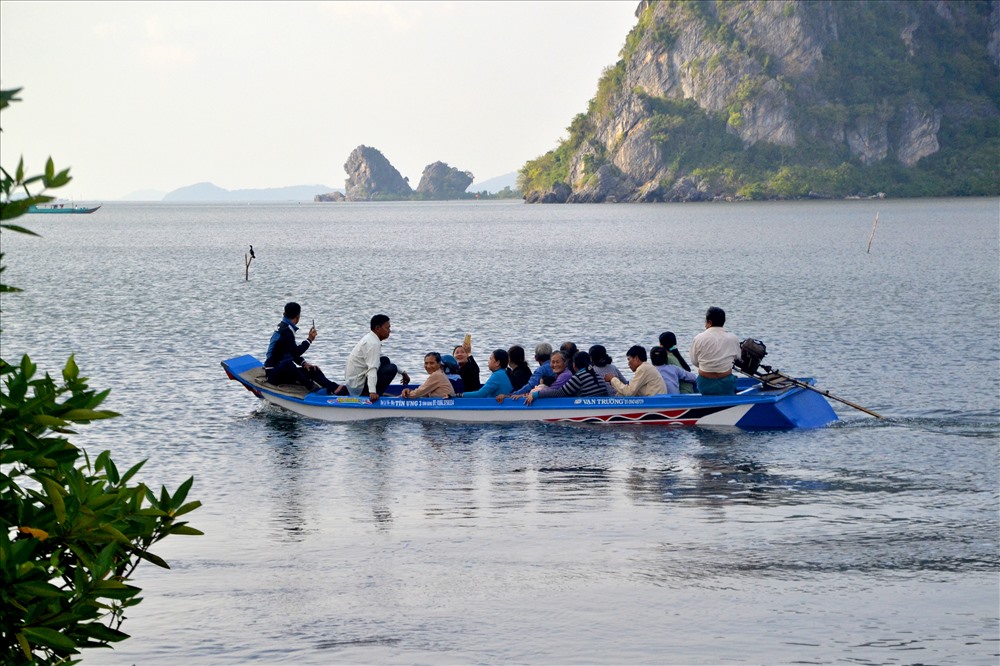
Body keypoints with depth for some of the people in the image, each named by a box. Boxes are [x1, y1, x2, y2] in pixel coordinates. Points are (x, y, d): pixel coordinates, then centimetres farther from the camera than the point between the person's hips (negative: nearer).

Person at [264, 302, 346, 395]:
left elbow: (292, 352, 20)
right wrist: (309, 340, -15)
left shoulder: (283, 327, 14)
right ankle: (312, 387, -46)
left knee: (313, 370, 0)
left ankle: (335, 388, -19)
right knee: (287, 364, -40)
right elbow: (295, 352, -24)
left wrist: (304, 363, 6)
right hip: (274, 374, -10)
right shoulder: (286, 330, -16)